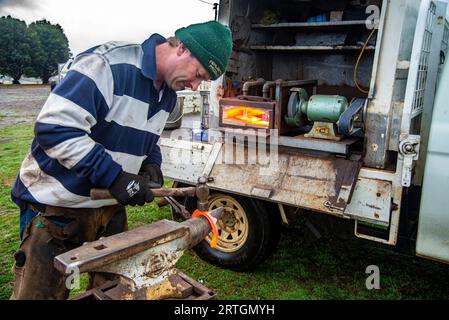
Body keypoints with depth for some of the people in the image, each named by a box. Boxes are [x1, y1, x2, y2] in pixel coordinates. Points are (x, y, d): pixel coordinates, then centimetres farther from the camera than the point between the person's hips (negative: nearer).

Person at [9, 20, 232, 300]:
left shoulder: (168, 95, 4)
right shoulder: (107, 64, -23)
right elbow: (54, 128, -29)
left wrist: (152, 163, -2)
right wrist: (114, 176, -29)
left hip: (110, 206, 7)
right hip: (58, 204, -7)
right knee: (41, 291, 6)